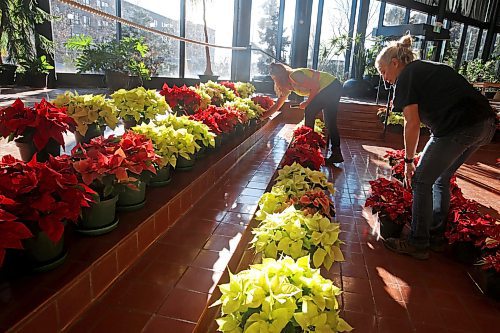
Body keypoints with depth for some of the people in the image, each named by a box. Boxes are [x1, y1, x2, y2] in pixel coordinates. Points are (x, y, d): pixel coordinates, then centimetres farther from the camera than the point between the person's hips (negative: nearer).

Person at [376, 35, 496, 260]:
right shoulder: (430, 68, 25)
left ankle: (417, 244, 11)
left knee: (422, 182, 3)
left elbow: (413, 124, -6)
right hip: (486, 124, 9)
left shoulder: (406, 76, 0)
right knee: (441, 179, 20)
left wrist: (409, 161, 4)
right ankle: (437, 237, 30)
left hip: (459, 127, -9)